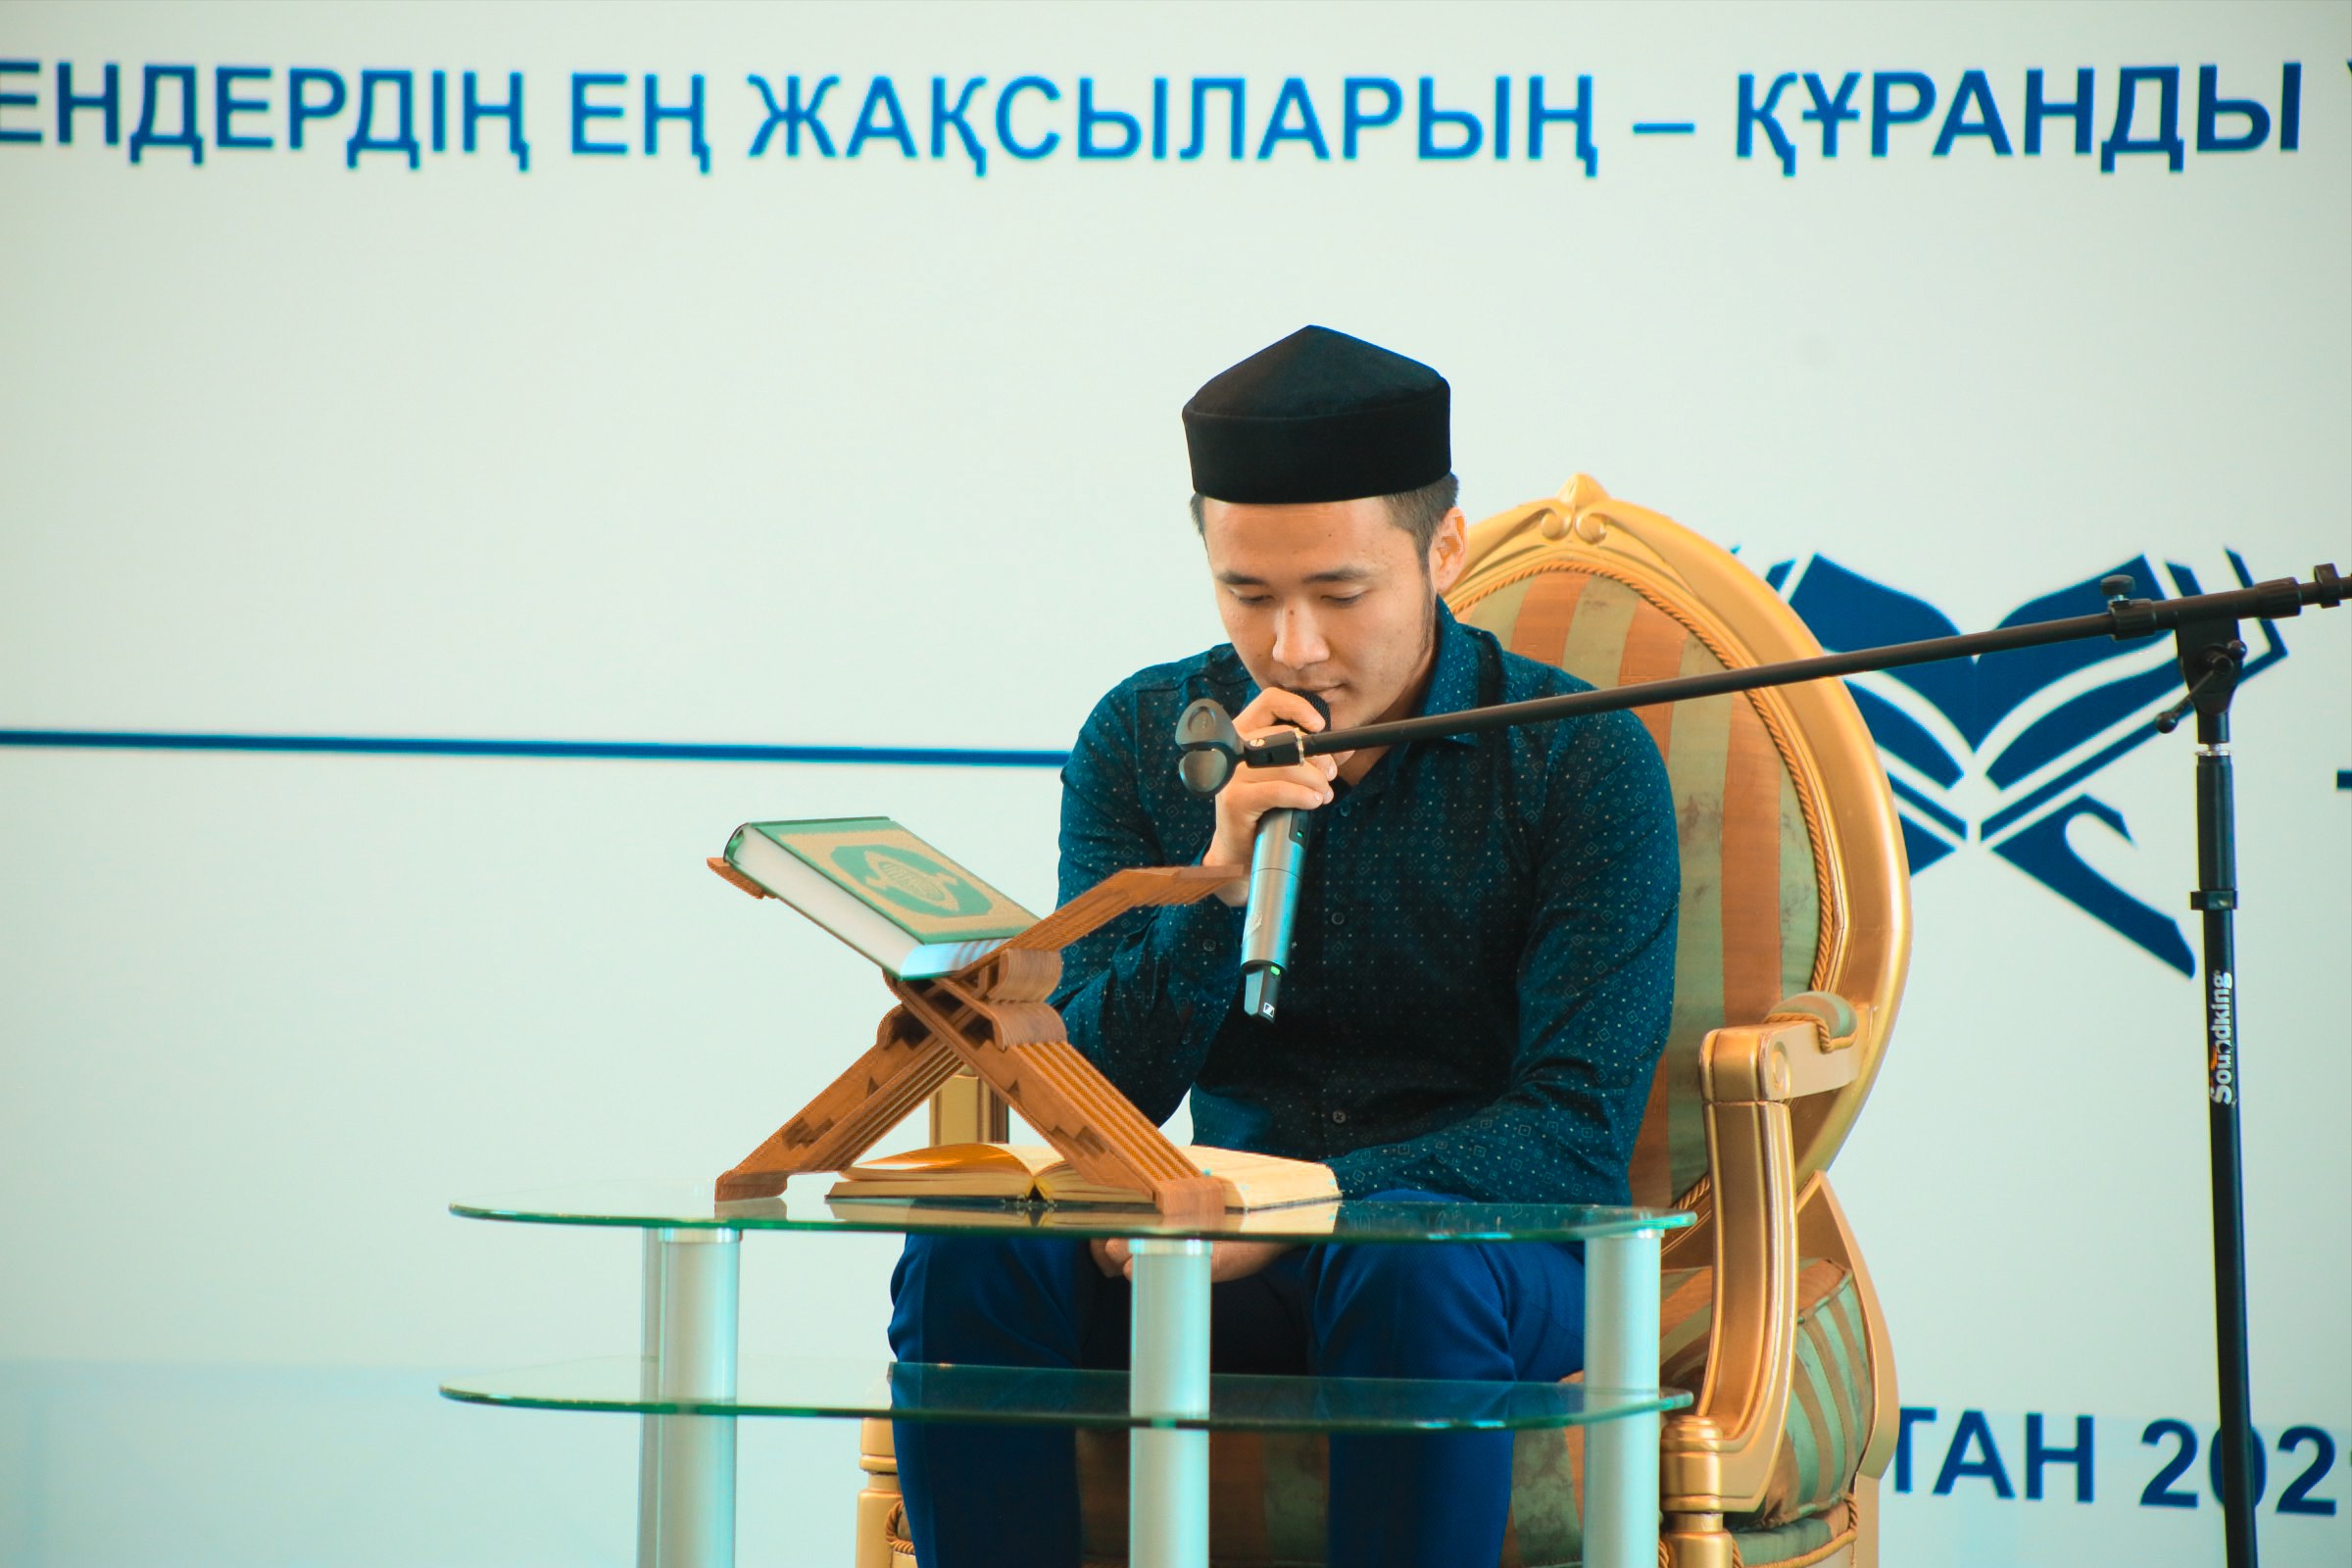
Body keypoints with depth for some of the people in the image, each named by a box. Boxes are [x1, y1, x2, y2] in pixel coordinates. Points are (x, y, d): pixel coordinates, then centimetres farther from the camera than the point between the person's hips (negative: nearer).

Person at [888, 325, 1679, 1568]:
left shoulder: (1581, 760, -7)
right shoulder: (1143, 740, 4)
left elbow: (1580, 1130, -13)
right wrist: (1221, 877, -19)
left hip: (1495, 1246, -3)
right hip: (1244, 1263, 3)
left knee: (1409, 1263, -38)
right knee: (969, 1254, -25)